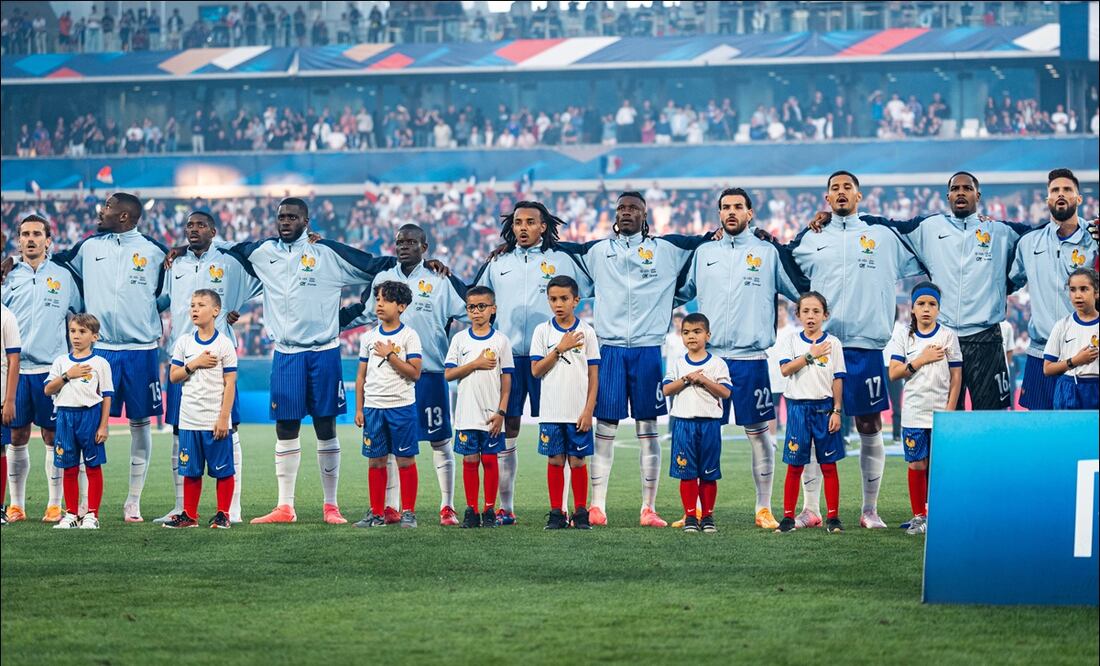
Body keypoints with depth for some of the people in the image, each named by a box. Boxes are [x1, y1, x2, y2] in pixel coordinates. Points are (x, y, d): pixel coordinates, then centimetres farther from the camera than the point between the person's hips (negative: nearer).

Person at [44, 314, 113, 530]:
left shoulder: (100, 363, 0)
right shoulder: (61, 362, 10)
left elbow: (107, 397, -1)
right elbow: (48, 390, 3)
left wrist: (103, 426, -7)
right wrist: (68, 375, -10)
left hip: (90, 415, -3)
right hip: (65, 415, 3)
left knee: (93, 467, 0)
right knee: (69, 468, 7)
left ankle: (92, 514, 4)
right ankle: (71, 514, 15)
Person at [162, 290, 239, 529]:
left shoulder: (224, 344, -3)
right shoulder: (183, 343, 8)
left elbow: (230, 383, -6)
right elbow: (173, 376, 6)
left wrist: (224, 418, -11)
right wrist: (194, 364, -11)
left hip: (215, 421, -3)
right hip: (189, 420, 4)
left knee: (223, 469, 0)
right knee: (190, 470, 8)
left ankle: (222, 514, 8)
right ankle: (189, 515, 14)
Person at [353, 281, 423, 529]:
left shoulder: (409, 336, -3)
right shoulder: (369, 337, 10)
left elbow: (415, 373, -11)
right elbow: (361, 375, 13)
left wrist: (390, 355, -15)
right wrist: (359, 409, 8)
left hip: (402, 406, -4)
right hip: (373, 407, 4)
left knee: (405, 460, -1)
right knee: (376, 461, 5)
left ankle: (408, 512, 6)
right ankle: (376, 513, 11)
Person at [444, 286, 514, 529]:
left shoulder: (501, 340, 1)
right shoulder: (460, 340, 5)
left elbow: (506, 379, 1)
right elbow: (448, 374, 1)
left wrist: (501, 412, -6)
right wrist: (475, 364, -12)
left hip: (491, 415, -1)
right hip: (466, 415, 1)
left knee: (490, 460, 2)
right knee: (470, 460, 3)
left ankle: (489, 511, 8)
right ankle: (471, 511, 8)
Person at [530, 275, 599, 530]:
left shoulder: (586, 332, 1)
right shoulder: (543, 331, 3)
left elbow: (593, 375, 1)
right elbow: (536, 370, -2)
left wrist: (588, 410, -6)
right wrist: (560, 349, -12)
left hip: (578, 412, -1)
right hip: (551, 411, 1)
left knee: (577, 461, 1)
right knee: (555, 460, 4)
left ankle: (580, 512, 9)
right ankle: (556, 512, 10)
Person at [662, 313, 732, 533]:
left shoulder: (717, 364, 2)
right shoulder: (677, 364, 8)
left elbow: (726, 392, -6)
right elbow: (666, 389, -2)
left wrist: (703, 380, -15)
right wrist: (686, 379, -14)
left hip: (709, 422, -1)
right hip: (683, 422, 1)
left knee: (708, 474, 3)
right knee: (687, 473, 0)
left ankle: (707, 516, 11)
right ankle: (690, 517, 5)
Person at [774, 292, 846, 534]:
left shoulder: (832, 343, 3)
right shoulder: (793, 342, 5)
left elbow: (838, 380, 2)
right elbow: (785, 369, -10)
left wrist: (836, 411, -4)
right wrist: (811, 355, -16)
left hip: (824, 407, 0)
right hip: (798, 407, 0)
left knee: (829, 465, 2)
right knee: (794, 466, 3)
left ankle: (833, 517, 5)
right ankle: (788, 517, 7)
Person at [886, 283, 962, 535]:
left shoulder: (948, 336, 2)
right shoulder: (903, 337, 6)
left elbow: (956, 377, 1)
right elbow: (894, 373, -2)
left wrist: (950, 411, -6)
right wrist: (921, 360, -11)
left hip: (941, 412, -1)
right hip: (913, 413, 1)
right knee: (916, 464, 3)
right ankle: (919, 516, 11)